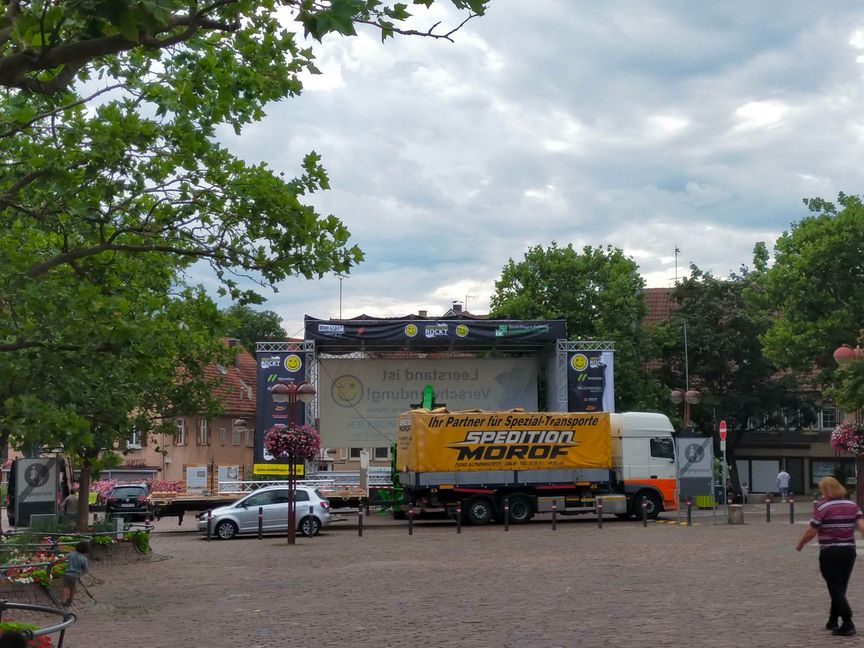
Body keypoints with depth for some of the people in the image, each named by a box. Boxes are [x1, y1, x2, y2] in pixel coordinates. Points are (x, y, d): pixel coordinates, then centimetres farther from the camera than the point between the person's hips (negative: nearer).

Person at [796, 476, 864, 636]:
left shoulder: (822, 507, -10)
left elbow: (811, 533, -8)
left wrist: (800, 544, 8)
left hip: (829, 553, -6)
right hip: (849, 551, 6)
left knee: (836, 590, -2)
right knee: (840, 589, 17)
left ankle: (847, 624, -11)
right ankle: (833, 621, 28)